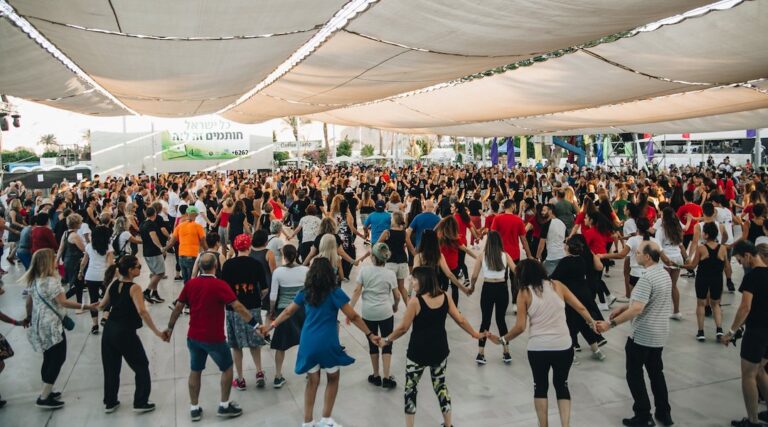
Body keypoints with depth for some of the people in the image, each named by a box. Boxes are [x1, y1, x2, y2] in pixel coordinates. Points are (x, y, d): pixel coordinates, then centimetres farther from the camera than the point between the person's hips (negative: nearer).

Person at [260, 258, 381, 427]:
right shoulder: (335, 292, -6)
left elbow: (288, 312, 15)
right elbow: (353, 317, -7)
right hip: (327, 343, -4)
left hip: (308, 343, 4)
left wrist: (271, 325, 28)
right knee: (333, 378, 18)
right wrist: (370, 334, -1)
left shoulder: (305, 292, 5)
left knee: (312, 381, 17)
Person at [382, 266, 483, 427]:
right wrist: (475, 334, 16)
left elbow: (403, 328, -12)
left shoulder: (415, 300, -17)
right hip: (440, 350, 5)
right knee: (440, 385, 22)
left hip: (418, 351, -5)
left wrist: (386, 340, 2)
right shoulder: (445, 297, -4)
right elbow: (460, 320, 2)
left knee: (411, 389, 12)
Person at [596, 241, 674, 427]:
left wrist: (611, 324, -27)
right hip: (660, 334, 9)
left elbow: (637, 309, -30)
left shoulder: (647, 278, -24)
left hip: (642, 335, -9)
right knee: (656, 372, 20)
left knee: (634, 375, 5)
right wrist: (623, 307, 11)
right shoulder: (664, 273, 6)